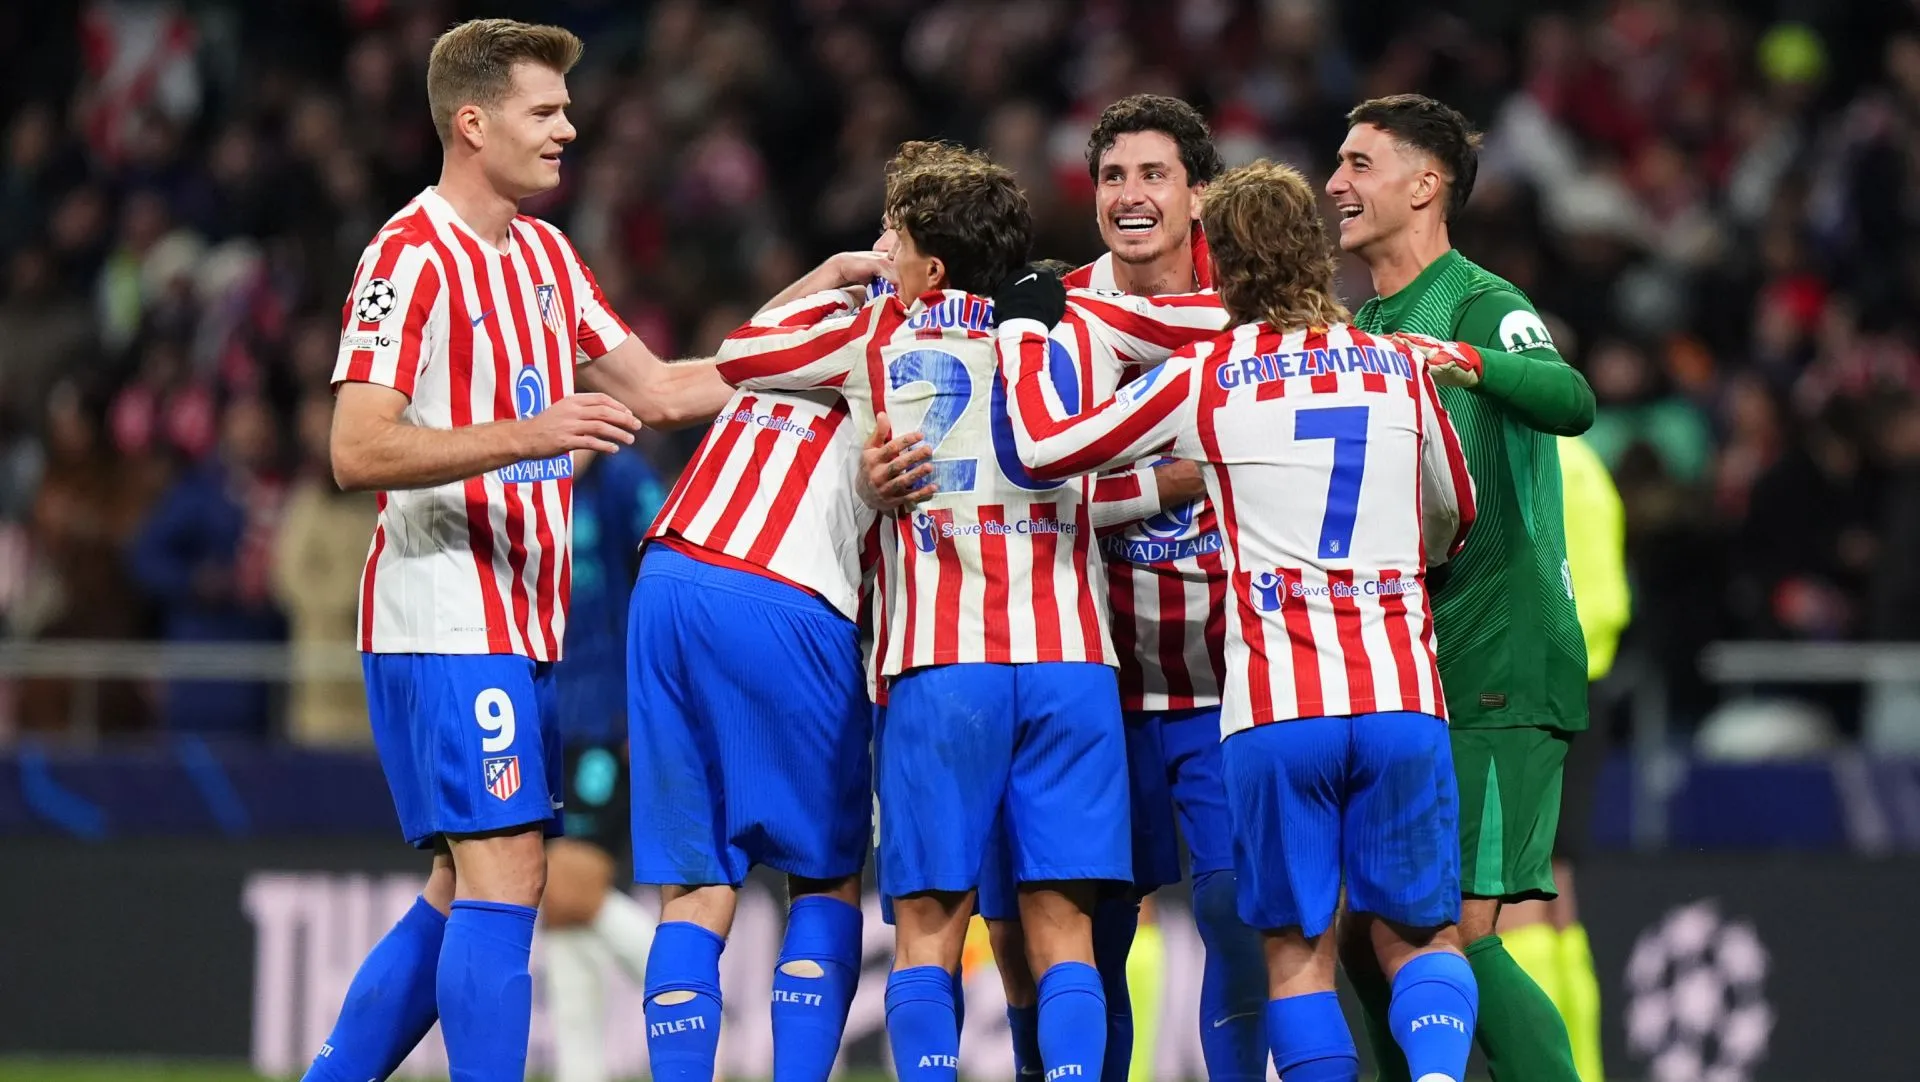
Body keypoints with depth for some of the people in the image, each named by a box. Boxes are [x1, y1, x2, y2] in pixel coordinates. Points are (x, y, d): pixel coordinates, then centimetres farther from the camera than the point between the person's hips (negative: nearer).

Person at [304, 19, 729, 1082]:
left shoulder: (546, 254, 16)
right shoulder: (412, 257, -12)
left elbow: (653, 391, 22)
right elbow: (358, 452, -19)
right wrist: (528, 435, -28)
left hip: (522, 624, 9)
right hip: (447, 622, -9)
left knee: (468, 892, 9)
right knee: (504, 874, -14)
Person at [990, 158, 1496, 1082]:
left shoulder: (1204, 381, 1)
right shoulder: (1401, 366, 10)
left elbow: (1045, 448, 4)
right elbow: (1453, 519, 26)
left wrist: (1024, 329, 20)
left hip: (1276, 708, -2)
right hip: (1401, 697, 2)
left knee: (1296, 945, 7)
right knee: (1418, 936, 9)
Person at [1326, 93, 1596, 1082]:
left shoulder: (1481, 306, -8)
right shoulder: (1358, 326, 18)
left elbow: (1570, 401, -28)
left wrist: (1463, 359, -44)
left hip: (1495, 675, -9)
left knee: (1457, 933, -15)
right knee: (1361, 932, 6)